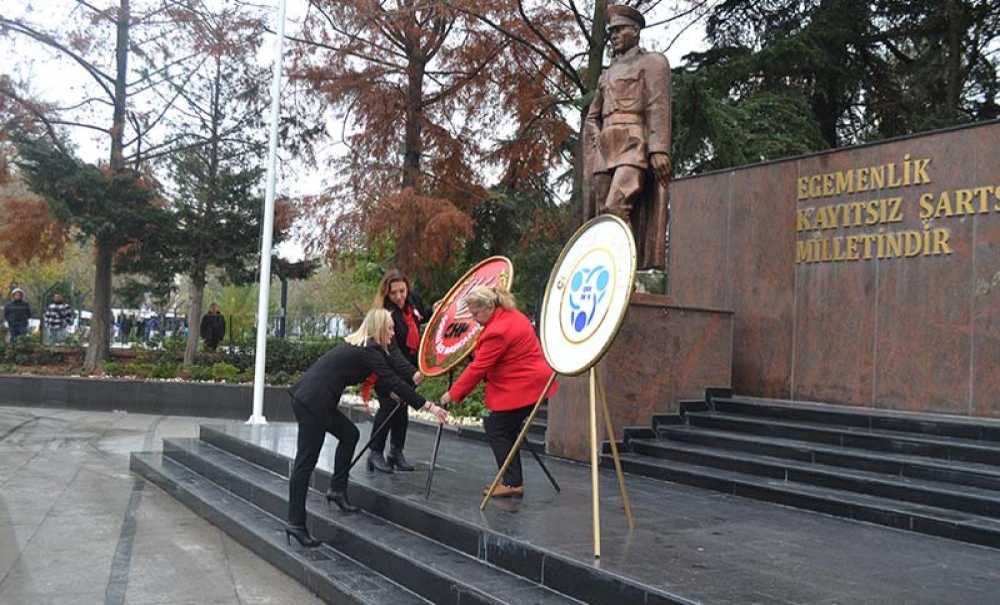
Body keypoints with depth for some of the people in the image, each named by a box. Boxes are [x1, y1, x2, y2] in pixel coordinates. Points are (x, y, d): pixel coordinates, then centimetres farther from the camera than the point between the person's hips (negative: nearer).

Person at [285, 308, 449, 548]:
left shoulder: (359, 346, 16)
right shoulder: (368, 351, -11)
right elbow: (393, 382, -14)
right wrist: (428, 406, -11)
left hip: (310, 398, 10)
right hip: (311, 402, -10)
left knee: (349, 434, 18)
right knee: (306, 461, -6)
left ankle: (337, 490, 22)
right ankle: (295, 524, -2)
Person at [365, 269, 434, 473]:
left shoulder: (413, 298, -8)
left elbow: (421, 316, 17)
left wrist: (436, 309, -1)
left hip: (410, 364, 6)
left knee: (402, 407, 10)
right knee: (389, 406, -10)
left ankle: (396, 453, 20)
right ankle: (375, 453, 3)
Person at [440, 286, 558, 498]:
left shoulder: (498, 331, -22)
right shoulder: (511, 315, 10)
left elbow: (478, 368, -19)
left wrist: (453, 394, -10)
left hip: (521, 388, -10)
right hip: (528, 383, 10)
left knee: (498, 430, -3)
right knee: (506, 430, 14)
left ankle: (512, 483, 1)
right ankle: (512, 480, 19)